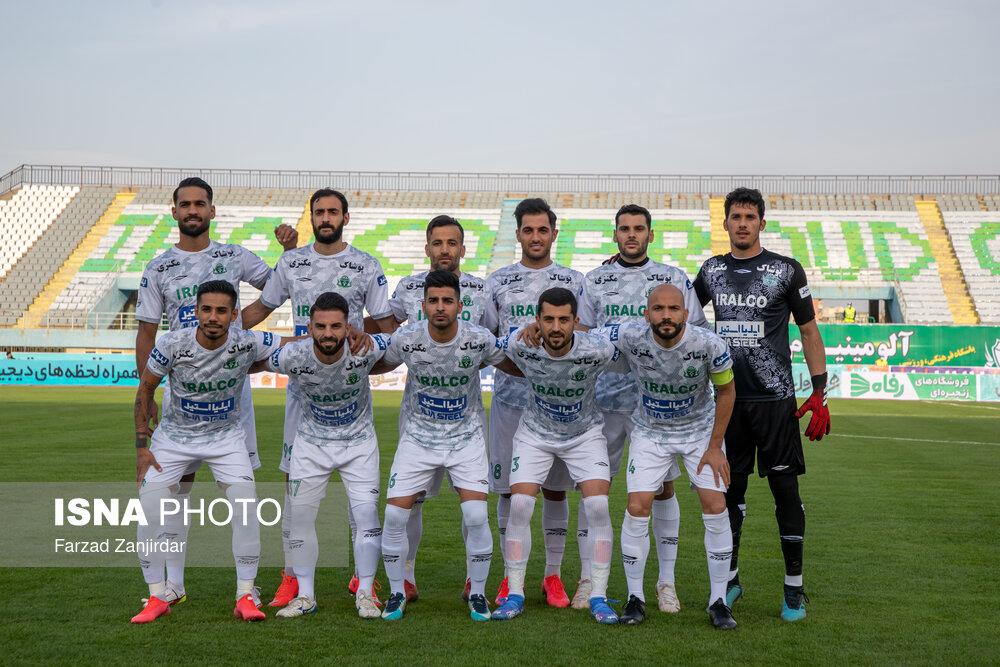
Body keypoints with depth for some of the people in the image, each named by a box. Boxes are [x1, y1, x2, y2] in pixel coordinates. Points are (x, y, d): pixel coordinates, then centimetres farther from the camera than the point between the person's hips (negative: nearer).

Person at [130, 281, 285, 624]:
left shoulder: (248, 343, -21)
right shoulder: (172, 344, -21)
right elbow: (145, 388, -5)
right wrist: (141, 446, -6)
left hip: (226, 435, 0)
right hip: (174, 435, 0)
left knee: (246, 505, -16)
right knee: (149, 508, -11)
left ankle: (245, 597, 0)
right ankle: (157, 597, 7)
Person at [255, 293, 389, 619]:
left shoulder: (366, 350, -27)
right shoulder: (292, 356, -25)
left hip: (358, 442, -1)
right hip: (311, 442, 1)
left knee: (367, 515, -9)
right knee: (300, 516, 2)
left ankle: (365, 594, 8)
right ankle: (305, 595, 18)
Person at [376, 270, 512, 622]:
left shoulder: (479, 339, -14)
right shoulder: (405, 338, -14)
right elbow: (378, 365, 6)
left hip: (467, 437, -1)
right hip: (417, 437, 1)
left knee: (477, 516, -13)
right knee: (395, 515, -8)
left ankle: (477, 594, 10)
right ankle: (397, 593, 15)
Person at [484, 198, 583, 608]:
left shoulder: (573, 281, 8)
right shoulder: (498, 282, 8)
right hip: (510, 397, 0)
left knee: (555, 489, 5)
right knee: (509, 490, 3)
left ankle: (553, 575, 17)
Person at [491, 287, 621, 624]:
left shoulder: (597, 350, -28)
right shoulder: (520, 346, -25)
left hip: (585, 434, -1)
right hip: (534, 434, 1)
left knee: (598, 506, -15)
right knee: (519, 506, -11)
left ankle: (598, 597, -2)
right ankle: (514, 594, 3)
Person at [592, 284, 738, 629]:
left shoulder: (709, 344, -25)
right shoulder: (629, 337, -25)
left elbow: (726, 390, -8)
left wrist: (715, 446, -7)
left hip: (700, 428, 0)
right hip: (649, 431, 0)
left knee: (715, 507, -10)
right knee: (637, 508, -11)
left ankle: (718, 601, 4)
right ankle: (635, 598, 6)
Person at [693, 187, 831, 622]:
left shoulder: (786, 271, -1)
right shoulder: (711, 270, 9)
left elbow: (809, 331, 2)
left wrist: (820, 394, -4)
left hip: (775, 398, -3)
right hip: (728, 398, 3)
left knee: (785, 489, -1)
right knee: (729, 489, 8)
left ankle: (794, 588, 10)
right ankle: (730, 580, 21)